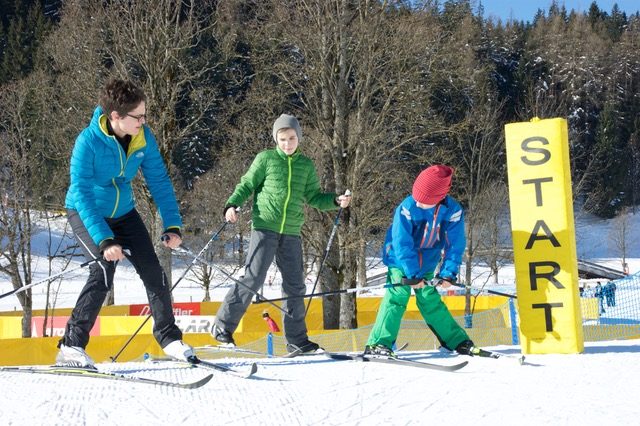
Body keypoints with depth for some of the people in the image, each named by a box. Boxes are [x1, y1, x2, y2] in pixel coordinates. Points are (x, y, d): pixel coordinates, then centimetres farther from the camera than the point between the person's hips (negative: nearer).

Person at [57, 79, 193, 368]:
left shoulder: (143, 137, -15)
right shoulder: (88, 141, -29)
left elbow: (159, 181, -5)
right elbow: (81, 193, -30)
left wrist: (172, 225, -14)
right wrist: (104, 240, -37)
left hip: (123, 213, 5)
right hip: (85, 213, -5)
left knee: (152, 271, -1)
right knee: (104, 269, -24)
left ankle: (169, 338, 18)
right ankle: (71, 346, -16)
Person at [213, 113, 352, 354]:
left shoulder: (306, 165, 13)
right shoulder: (266, 159, 2)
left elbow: (314, 197, 16)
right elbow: (246, 185, 5)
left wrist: (336, 201, 1)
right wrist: (232, 205, -11)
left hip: (291, 233, 4)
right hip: (265, 228, -4)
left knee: (295, 286, 6)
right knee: (253, 278, -12)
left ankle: (297, 340, 13)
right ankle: (223, 326, -2)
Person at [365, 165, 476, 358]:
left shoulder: (453, 211, -18)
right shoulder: (407, 208, -28)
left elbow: (455, 245, -11)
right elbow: (402, 244, -25)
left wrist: (448, 273, -19)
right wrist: (412, 274, -27)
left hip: (427, 265, 4)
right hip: (401, 262, -3)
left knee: (430, 300, 7)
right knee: (397, 297, -16)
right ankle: (378, 344, -18)